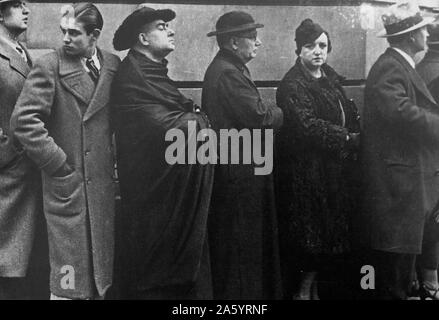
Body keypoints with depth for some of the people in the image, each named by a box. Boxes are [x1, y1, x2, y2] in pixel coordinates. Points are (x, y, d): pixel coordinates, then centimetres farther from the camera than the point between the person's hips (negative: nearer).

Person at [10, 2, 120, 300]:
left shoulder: (113, 64, 5)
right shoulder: (49, 66, -8)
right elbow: (23, 120, -13)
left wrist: (116, 158, 3)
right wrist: (58, 163, -12)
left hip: (104, 183, 5)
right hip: (67, 185, -4)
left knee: (102, 270, 14)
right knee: (69, 278, 1)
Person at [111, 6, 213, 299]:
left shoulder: (155, 72, 16)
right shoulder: (133, 77, -15)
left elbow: (187, 122, 13)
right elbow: (167, 128, -22)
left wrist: (193, 120, -7)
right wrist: (199, 119, -7)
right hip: (155, 195, -9)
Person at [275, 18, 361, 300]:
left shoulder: (330, 77, 13)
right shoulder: (293, 85, -11)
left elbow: (350, 115, 18)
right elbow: (307, 124, -22)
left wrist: (357, 134, -1)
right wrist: (348, 138, -18)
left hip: (335, 169, 8)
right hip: (307, 170, -7)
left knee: (331, 233, 10)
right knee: (312, 236, -2)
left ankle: (312, 286, 23)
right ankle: (303, 291, 14)